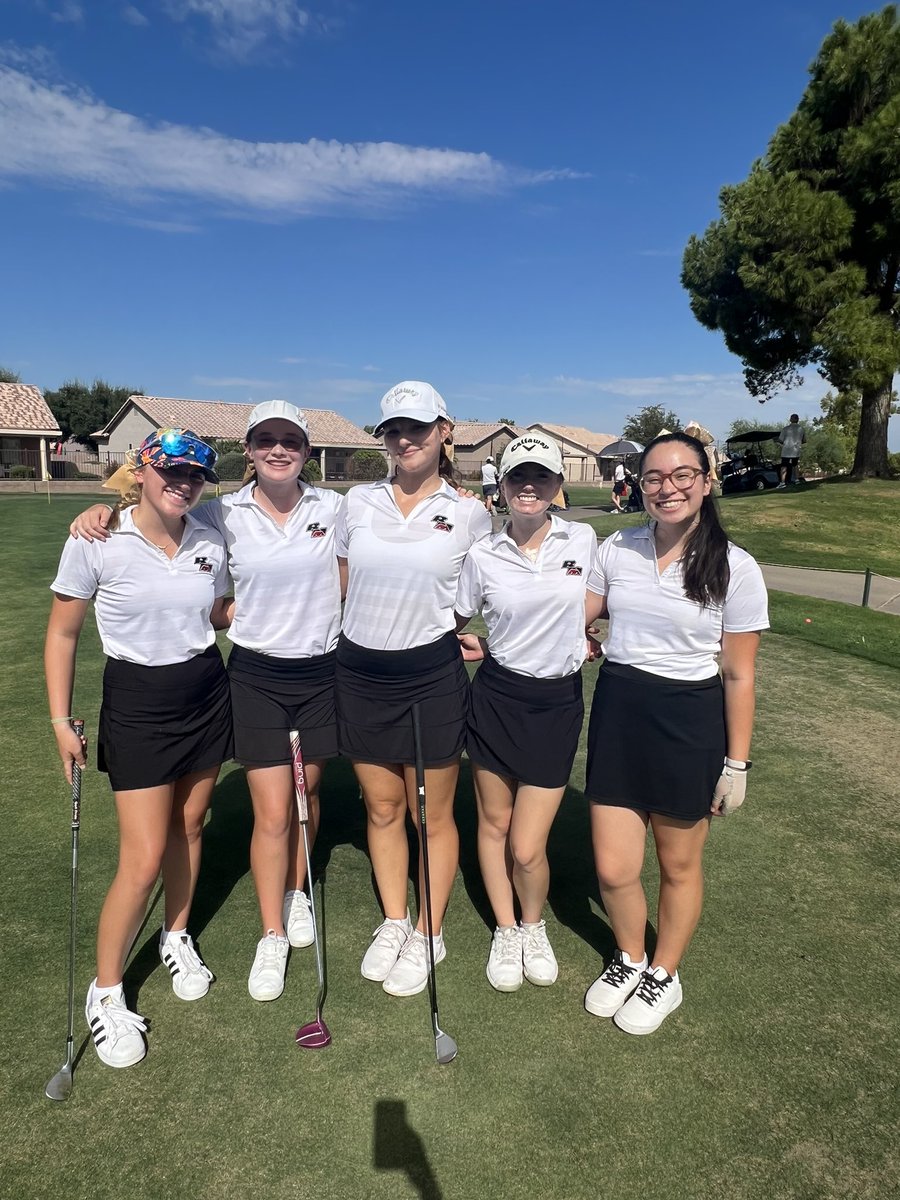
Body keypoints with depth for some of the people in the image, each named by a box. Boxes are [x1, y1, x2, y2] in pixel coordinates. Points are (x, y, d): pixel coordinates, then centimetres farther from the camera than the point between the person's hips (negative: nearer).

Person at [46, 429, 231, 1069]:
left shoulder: (211, 545, -3)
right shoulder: (96, 543, -13)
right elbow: (63, 634, -4)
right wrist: (62, 720, -5)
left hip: (207, 693, 4)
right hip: (136, 704, -4)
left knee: (188, 828, 17)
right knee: (144, 858, -3)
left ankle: (177, 938, 42)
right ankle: (105, 993, 20)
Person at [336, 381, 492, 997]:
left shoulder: (470, 513, -5)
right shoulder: (359, 501, 2)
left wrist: (454, 629, -5)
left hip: (432, 675, -3)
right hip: (360, 671, 3)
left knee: (433, 815, 11)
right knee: (382, 808, 16)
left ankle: (428, 936, 31)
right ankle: (393, 922, 37)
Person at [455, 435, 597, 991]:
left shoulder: (583, 540, -4)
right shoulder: (482, 555, -5)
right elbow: (455, 624, 9)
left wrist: (581, 636, 11)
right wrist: (480, 647, -3)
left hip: (558, 701, 0)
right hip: (496, 697, 1)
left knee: (527, 849, -1)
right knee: (494, 823, 13)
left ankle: (535, 926, 32)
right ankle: (505, 931, 38)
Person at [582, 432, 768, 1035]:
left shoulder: (736, 569, -9)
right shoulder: (617, 549, -1)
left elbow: (738, 675, -5)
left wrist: (737, 763, -2)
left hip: (689, 722, -2)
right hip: (617, 712, 3)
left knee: (679, 865, 16)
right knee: (613, 870, 7)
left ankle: (663, 975, 42)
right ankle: (629, 959, 39)